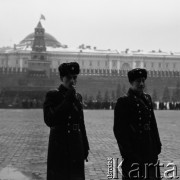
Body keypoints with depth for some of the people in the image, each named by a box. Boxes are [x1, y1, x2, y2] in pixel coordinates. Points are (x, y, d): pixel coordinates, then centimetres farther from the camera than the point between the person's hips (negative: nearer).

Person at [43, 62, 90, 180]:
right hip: (59, 147, -5)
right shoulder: (52, 95, -7)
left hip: (77, 147, 5)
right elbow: (49, 120, -20)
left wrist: (85, 146, 13)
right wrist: (67, 100, -19)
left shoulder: (78, 96, 11)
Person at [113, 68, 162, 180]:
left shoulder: (147, 99, 12)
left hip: (150, 149, 7)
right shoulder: (123, 101, -10)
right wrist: (127, 151, -17)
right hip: (133, 151, -7)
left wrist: (157, 145, 10)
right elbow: (119, 129, -13)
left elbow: (153, 123, 16)